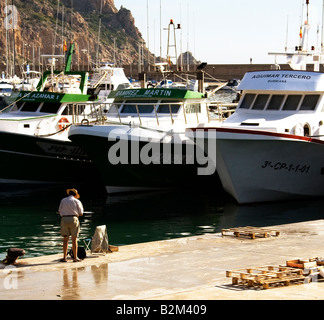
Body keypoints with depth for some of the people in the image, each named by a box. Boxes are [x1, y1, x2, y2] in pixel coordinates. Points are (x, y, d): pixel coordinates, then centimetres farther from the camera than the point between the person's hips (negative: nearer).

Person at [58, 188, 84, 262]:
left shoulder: (63, 200, 10)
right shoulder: (77, 201, 3)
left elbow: (59, 212, 13)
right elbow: (81, 213, 4)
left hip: (64, 219, 2)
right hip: (73, 219, -2)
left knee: (65, 239, 6)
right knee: (74, 239, 3)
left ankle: (64, 257, 4)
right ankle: (75, 257, 5)